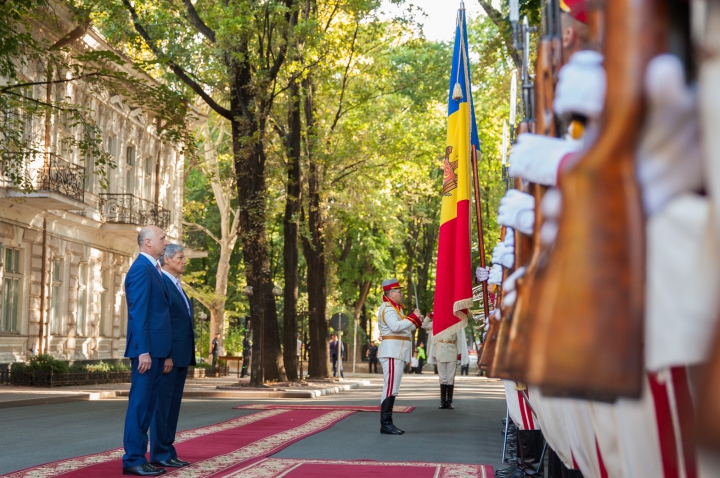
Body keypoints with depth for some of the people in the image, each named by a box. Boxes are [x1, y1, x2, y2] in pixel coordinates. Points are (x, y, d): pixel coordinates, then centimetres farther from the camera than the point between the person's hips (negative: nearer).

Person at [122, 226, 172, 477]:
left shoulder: (153, 270, 19)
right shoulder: (141, 269, -11)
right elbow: (138, 313, -18)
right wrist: (143, 351, -22)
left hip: (156, 349, 10)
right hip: (146, 349, -10)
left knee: (147, 405, 11)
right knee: (139, 403, -6)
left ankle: (139, 456, 15)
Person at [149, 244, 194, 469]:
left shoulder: (177, 286, 19)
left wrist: (187, 356, 15)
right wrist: (165, 356, -21)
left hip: (181, 356, 9)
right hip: (168, 355, -9)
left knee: (173, 405, 10)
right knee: (162, 404, -4)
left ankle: (168, 452, 14)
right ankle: (159, 454, 0)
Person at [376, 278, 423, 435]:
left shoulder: (395, 308, 23)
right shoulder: (387, 308, -10)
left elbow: (403, 328, 25)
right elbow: (395, 326, -26)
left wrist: (417, 322, 11)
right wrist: (413, 317, -20)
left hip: (397, 353, 11)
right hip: (392, 352, -11)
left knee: (392, 389, 11)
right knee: (390, 388, -14)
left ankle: (387, 423, 13)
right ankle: (385, 424, -16)